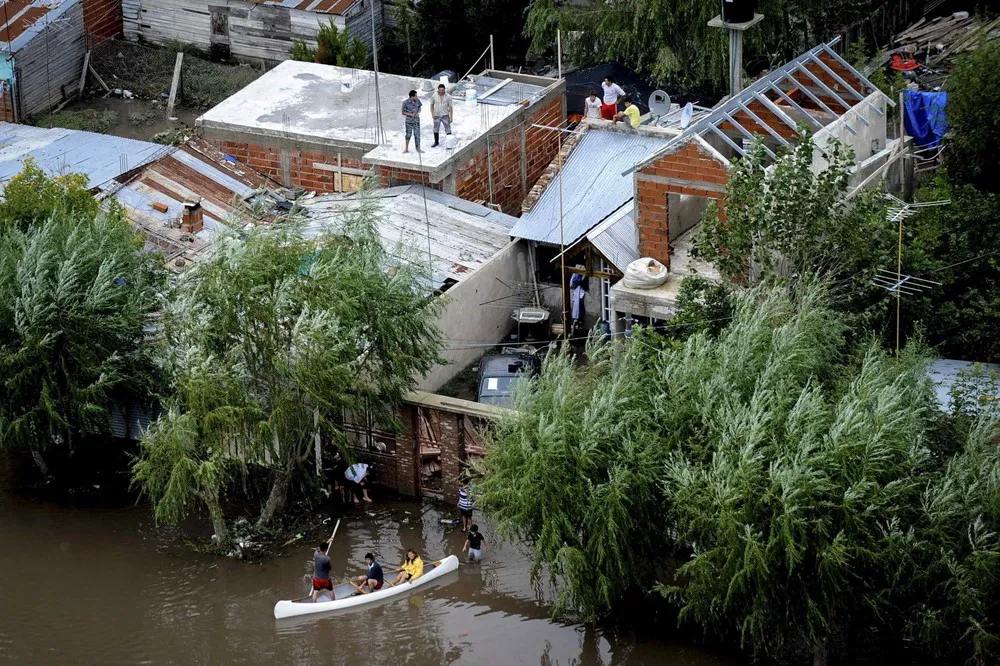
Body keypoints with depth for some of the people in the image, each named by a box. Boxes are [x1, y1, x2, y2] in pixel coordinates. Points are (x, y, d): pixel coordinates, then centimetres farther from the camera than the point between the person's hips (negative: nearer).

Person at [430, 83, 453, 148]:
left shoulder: (448, 97, -7)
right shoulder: (434, 96, -3)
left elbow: (450, 107, -3)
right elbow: (432, 105, 9)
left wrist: (451, 117, -7)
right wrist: (432, 114, -2)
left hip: (445, 115, -2)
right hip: (436, 116, 2)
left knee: (448, 129, -3)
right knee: (436, 130, 14)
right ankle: (436, 142, 30)